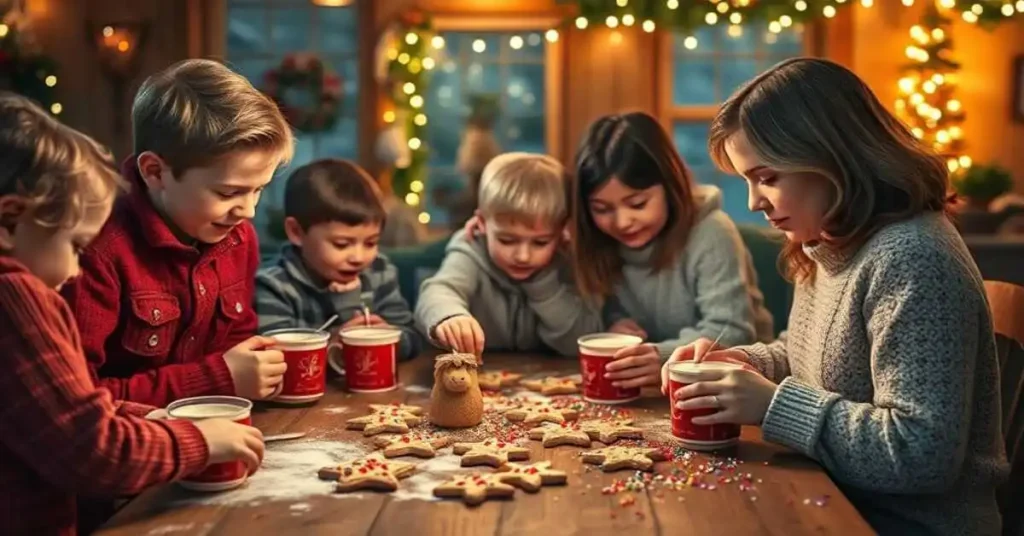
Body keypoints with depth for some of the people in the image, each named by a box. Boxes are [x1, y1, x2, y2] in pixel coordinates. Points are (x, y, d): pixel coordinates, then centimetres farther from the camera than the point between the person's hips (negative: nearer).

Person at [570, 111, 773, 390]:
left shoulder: (710, 234, -15)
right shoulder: (601, 243, 1)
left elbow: (733, 332, -22)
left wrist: (665, 357, -38)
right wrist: (611, 323, -13)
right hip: (648, 388, 5)